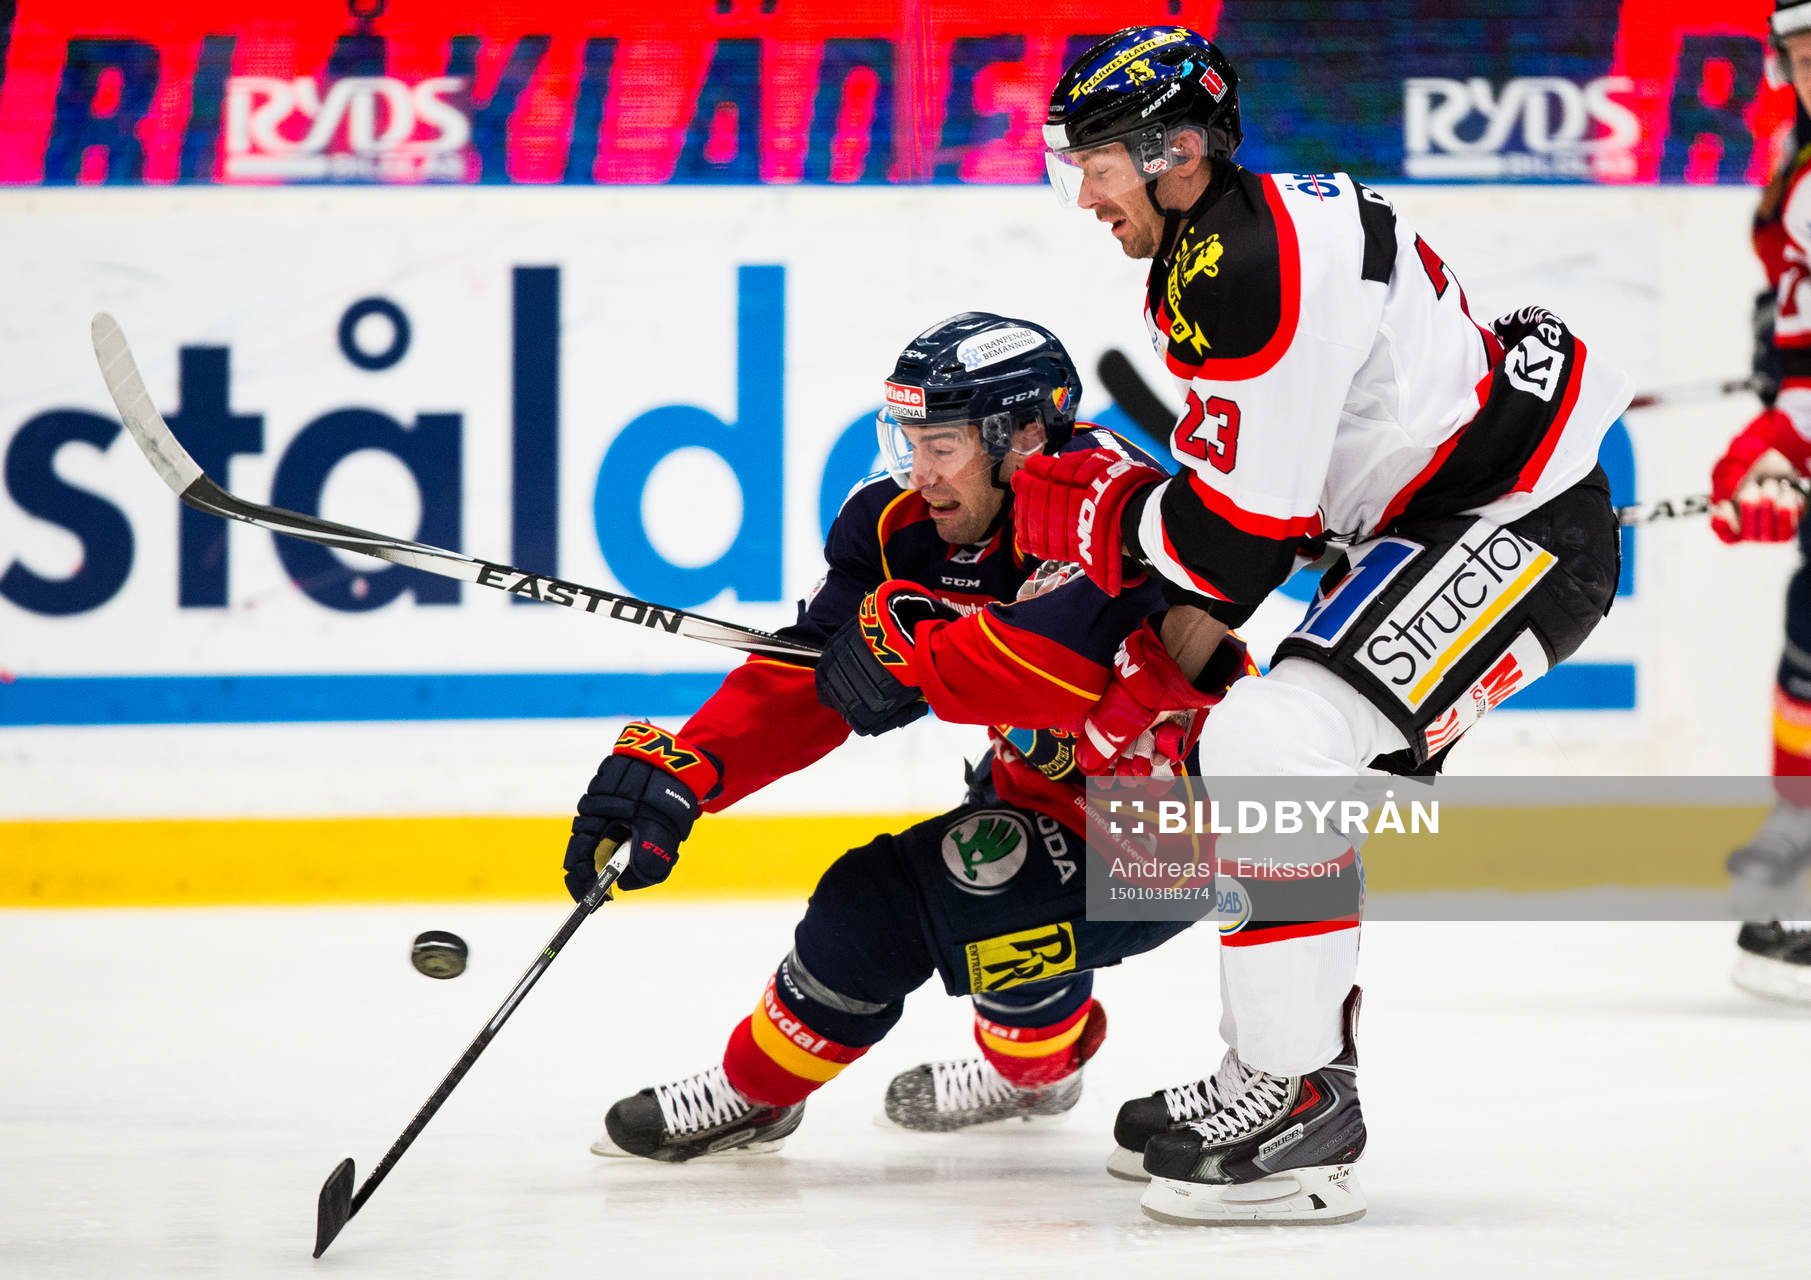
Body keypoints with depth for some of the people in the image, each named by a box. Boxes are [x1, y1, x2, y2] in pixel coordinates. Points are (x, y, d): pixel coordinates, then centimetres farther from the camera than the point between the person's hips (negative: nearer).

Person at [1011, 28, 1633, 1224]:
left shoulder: (1261, 262, -22)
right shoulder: (1207, 257, 12)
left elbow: (1250, 519, -23)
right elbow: (1233, 508, 18)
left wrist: (1098, 513, -6)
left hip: (1520, 531, -12)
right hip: (1429, 529, 12)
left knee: (1271, 746, -24)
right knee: (1272, 778, 18)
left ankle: (1300, 1105, -18)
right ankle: (1285, 1082, 28)